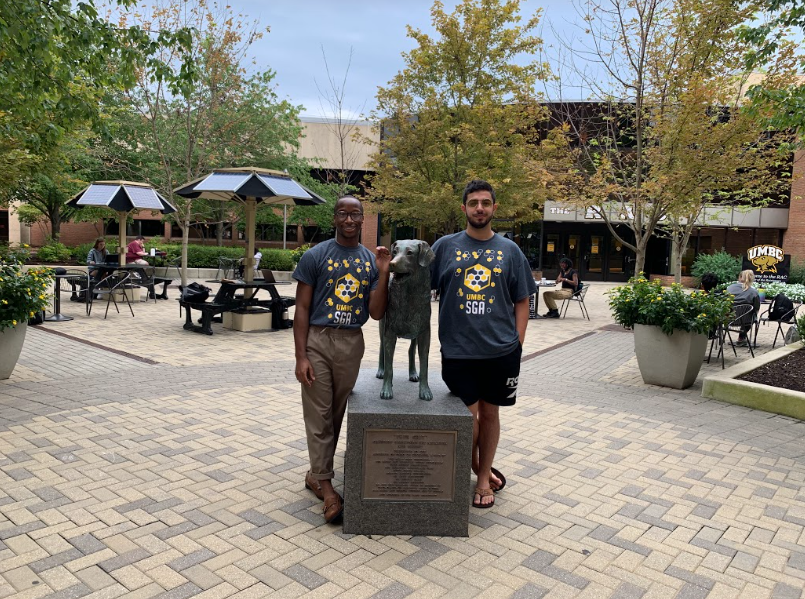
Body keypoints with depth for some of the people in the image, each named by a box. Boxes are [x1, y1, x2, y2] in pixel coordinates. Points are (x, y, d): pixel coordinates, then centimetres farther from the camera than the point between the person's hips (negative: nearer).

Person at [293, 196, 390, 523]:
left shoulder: (371, 260, 6)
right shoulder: (315, 256, -3)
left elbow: (376, 313, 0)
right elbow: (302, 308, -5)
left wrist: (383, 273, -11)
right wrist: (301, 357, -11)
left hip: (352, 343, 4)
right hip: (318, 339, -3)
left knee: (337, 411, 12)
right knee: (319, 413, 0)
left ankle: (317, 472, 28)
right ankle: (324, 483, 10)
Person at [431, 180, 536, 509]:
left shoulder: (509, 250, 6)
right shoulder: (445, 246, 3)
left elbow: (522, 301, 8)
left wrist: (518, 343, 1)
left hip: (501, 349, 2)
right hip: (458, 349, -1)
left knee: (490, 413, 12)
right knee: (469, 415, 2)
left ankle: (483, 477, 29)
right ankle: (474, 467, 31)